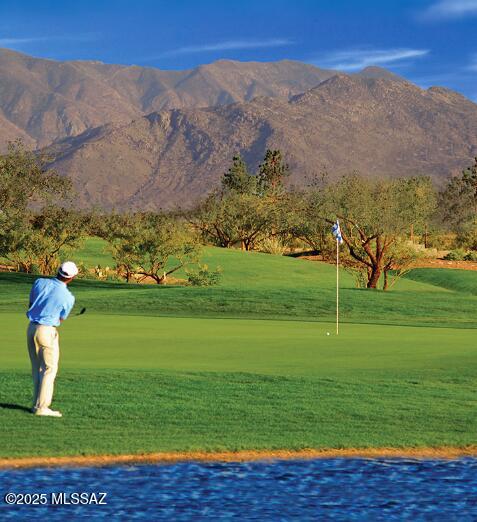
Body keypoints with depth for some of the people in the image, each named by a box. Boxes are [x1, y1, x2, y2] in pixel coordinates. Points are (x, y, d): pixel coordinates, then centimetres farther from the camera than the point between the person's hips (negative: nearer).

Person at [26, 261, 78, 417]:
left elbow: (31, 303, 11)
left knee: (37, 369, 14)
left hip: (31, 328, 6)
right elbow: (61, 319, 2)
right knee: (49, 369, 0)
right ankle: (41, 407, -4)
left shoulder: (40, 282, -1)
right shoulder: (68, 297, -12)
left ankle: (38, 403, 15)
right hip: (47, 331, -6)